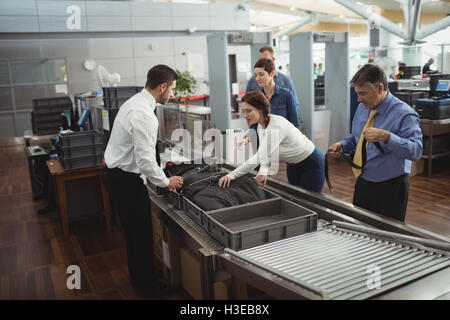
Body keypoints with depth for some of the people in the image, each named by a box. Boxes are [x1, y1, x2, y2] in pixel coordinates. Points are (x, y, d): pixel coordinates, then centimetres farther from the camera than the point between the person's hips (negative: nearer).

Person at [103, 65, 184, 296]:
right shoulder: (144, 114, -25)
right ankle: (147, 285, 22)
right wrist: (166, 182, -11)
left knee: (134, 231, 21)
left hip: (116, 174, 10)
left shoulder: (135, 102, 8)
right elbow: (145, 161, -26)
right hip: (126, 180, -10)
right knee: (142, 233, 5)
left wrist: (161, 177, 16)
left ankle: (138, 278, 38)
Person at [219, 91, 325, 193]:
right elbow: (266, 154, -5)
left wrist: (232, 175, -39)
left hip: (311, 163, -8)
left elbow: (261, 157, -38)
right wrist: (263, 172, -26)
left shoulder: (276, 126, -34)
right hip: (293, 165, 8)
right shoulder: (261, 126, -7)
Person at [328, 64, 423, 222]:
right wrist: (342, 146, -2)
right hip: (362, 184, 6)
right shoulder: (362, 108, 4)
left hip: (391, 189, -6)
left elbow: (416, 151, -27)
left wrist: (386, 137, -39)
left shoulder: (404, 114, -18)